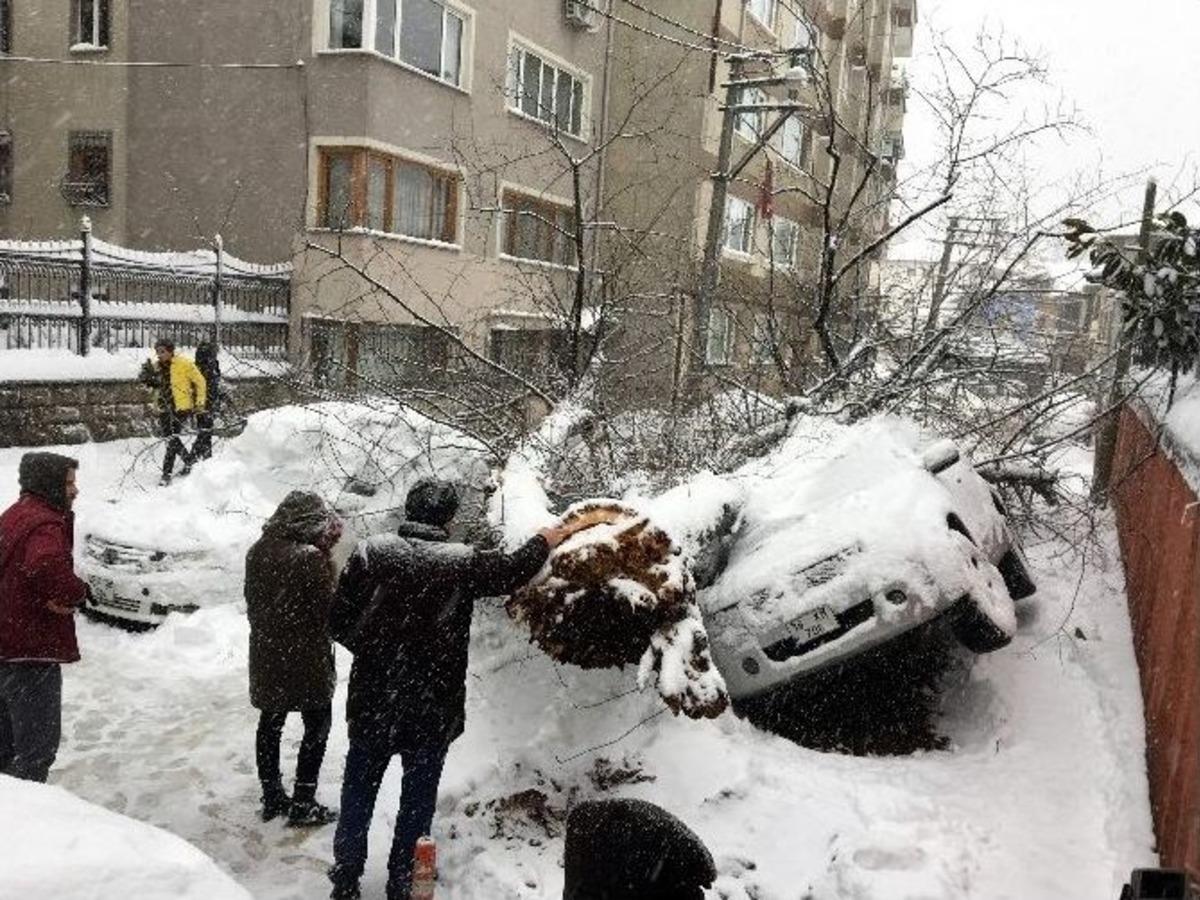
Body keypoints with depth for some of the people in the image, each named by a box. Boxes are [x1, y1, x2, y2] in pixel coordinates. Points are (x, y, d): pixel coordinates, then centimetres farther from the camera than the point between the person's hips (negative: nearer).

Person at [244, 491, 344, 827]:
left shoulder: (258, 551, -1)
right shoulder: (311, 559, -23)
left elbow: (251, 600, 10)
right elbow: (328, 609, -17)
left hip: (265, 654, 7)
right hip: (305, 659, -7)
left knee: (270, 723, 18)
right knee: (317, 726, 9)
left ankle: (272, 797, 30)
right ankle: (303, 805, 13)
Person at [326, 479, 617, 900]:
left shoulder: (370, 554, -9)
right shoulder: (463, 563, -13)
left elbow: (340, 622, -5)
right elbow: (516, 567, 1)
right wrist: (565, 528, 14)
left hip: (373, 703, 2)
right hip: (433, 710, -2)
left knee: (359, 792, 18)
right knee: (418, 798, 15)